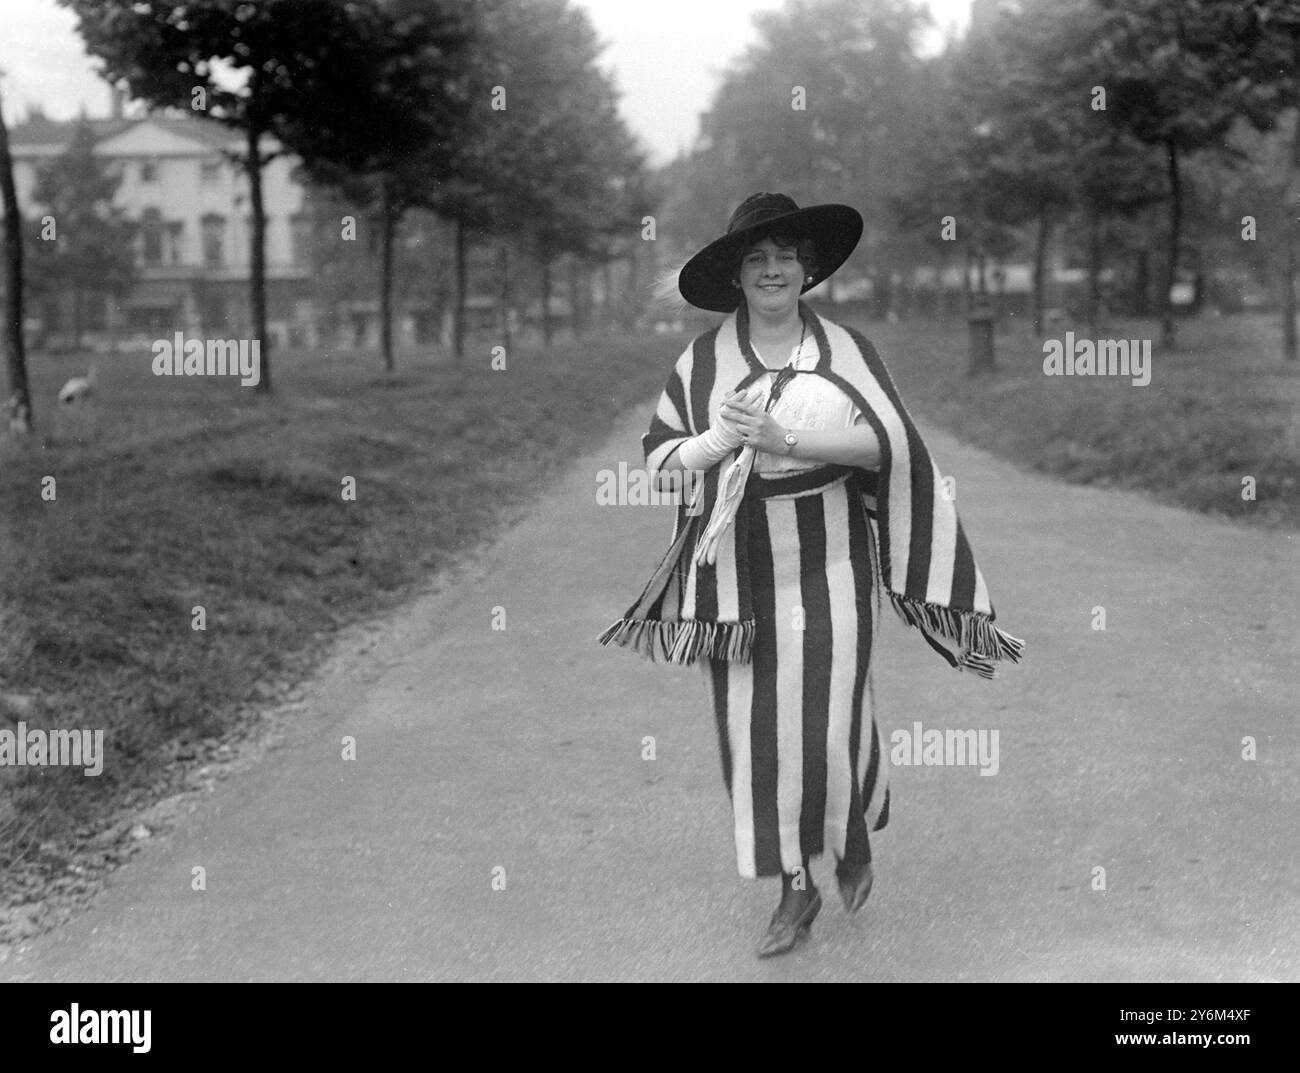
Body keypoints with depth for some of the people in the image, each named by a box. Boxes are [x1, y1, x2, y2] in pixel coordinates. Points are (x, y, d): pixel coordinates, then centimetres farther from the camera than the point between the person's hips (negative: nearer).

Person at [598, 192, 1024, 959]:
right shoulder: (703, 360, 3)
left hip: (829, 560, -1)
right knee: (756, 728, 4)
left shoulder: (845, 349, 0)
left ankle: (857, 831, 33)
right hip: (739, 566, 2)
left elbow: (887, 442, -11)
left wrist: (785, 439, -20)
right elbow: (658, 452, 5)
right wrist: (723, 440, -14)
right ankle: (797, 888, 21)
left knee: (833, 719, -2)